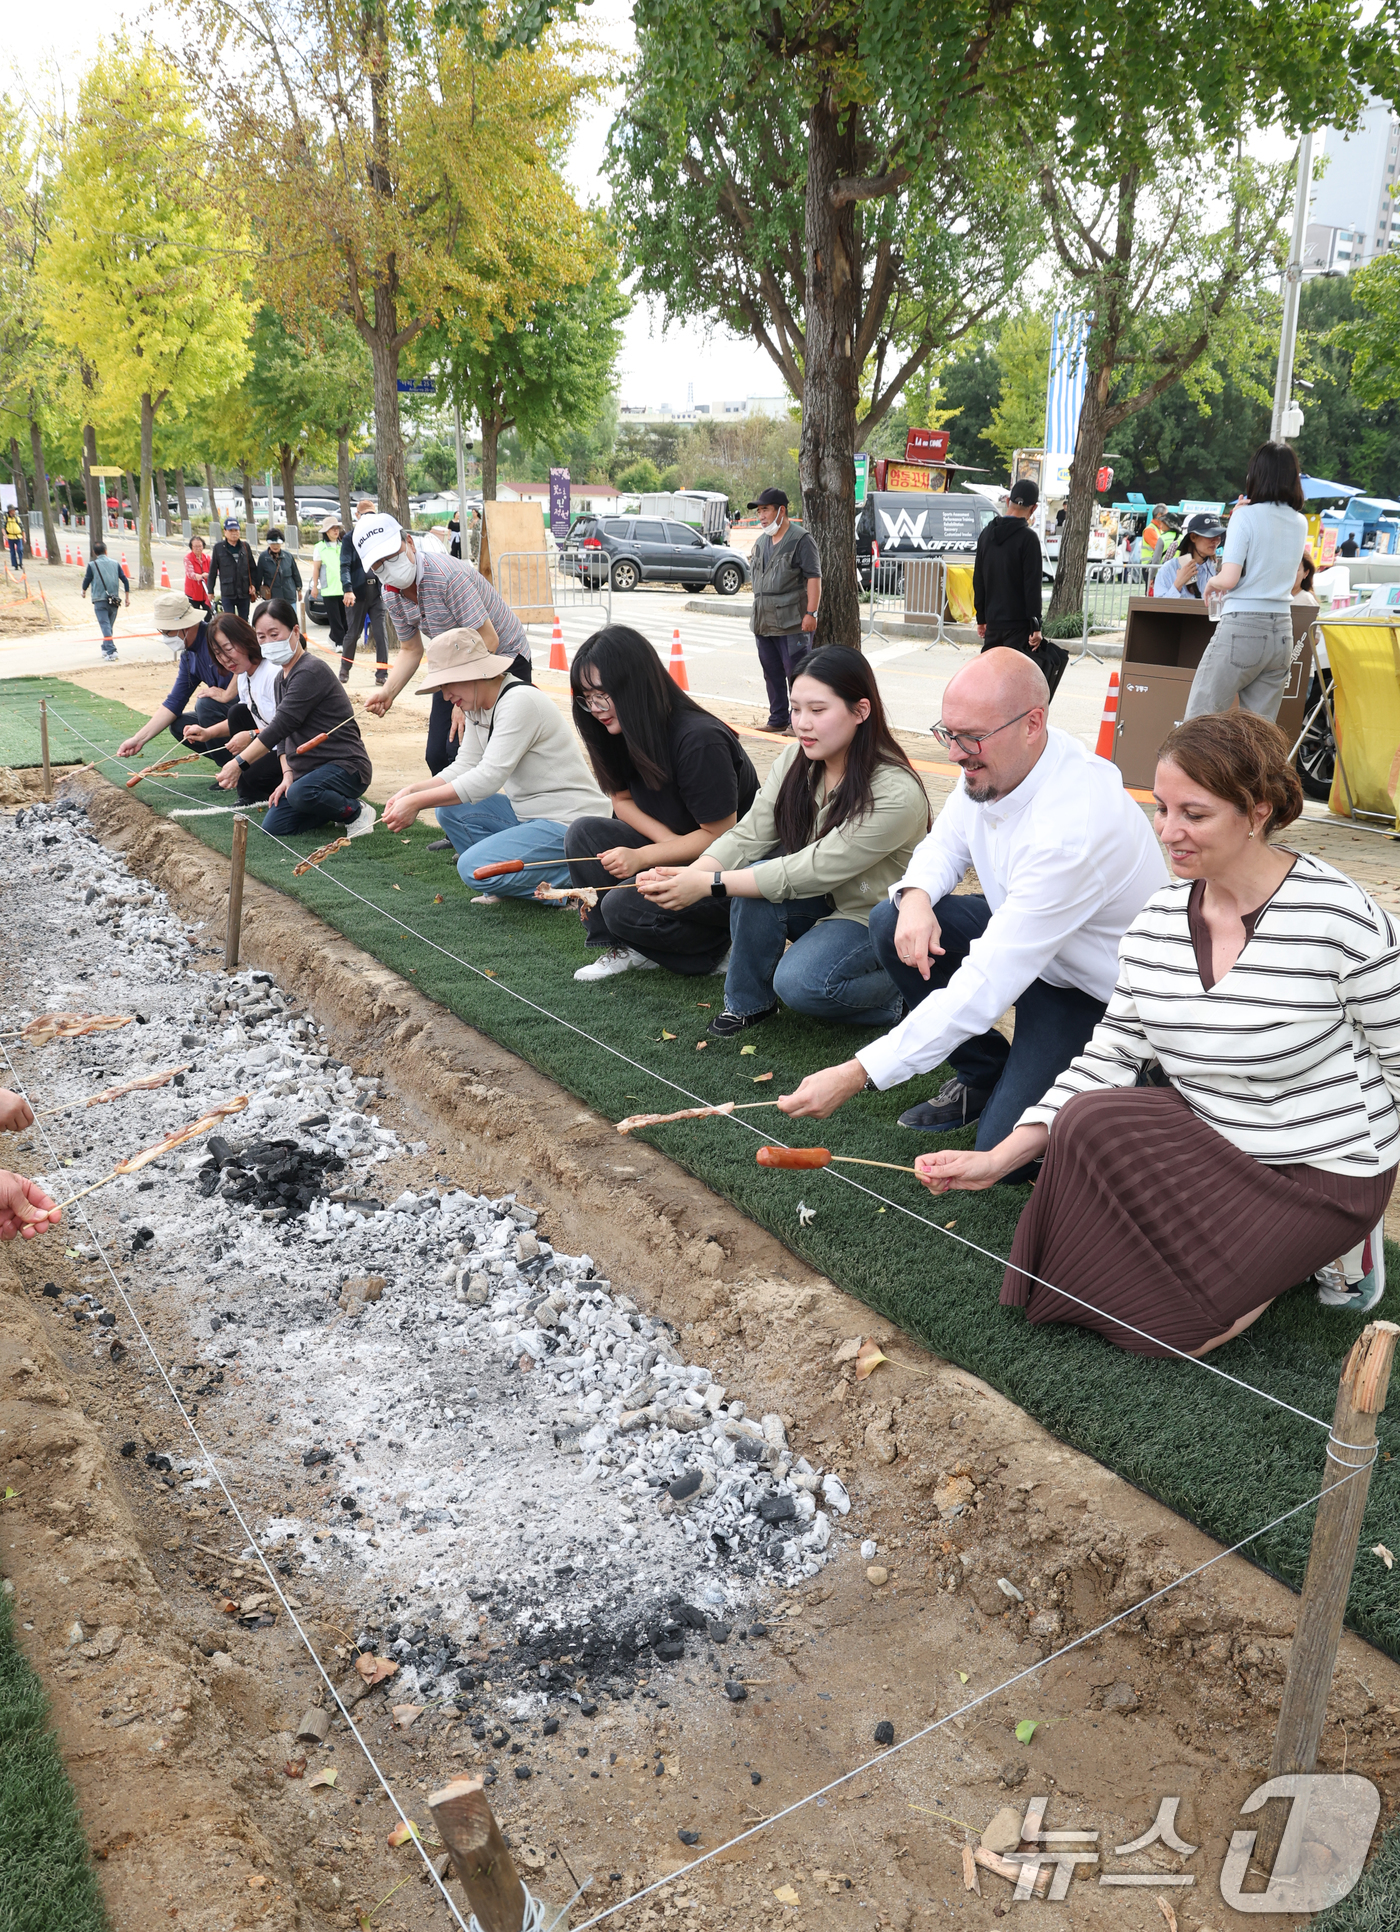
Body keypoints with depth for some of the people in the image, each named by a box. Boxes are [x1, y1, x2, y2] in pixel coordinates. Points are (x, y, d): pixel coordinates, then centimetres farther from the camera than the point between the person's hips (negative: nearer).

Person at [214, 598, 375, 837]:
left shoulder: (311, 672, -17)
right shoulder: (281, 679, 14)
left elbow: (281, 726, -23)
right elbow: (283, 735, 13)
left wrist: (239, 763, -24)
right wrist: (287, 774, -3)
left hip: (346, 766, -9)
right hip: (308, 770, 9)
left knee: (301, 794, -37)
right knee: (273, 827, -1)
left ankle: (355, 812, -9)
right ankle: (337, 806, 15)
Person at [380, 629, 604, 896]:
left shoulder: (520, 702, -21)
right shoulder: (475, 704, 8)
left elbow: (489, 777, -27)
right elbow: (465, 766, 5)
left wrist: (417, 802, -25)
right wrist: (411, 791, -10)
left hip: (568, 822, -10)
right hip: (527, 813, 10)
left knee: (474, 867, -22)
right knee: (450, 810, 1)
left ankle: (573, 879, -6)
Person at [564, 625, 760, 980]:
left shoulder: (699, 741, -26)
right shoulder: (624, 734, -2)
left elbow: (720, 836, -22)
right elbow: (622, 799, 8)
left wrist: (641, 857, -24)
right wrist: (672, 842, -12)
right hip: (676, 852, 8)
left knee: (624, 905, -25)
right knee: (583, 834, -9)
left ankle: (719, 948, -4)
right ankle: (623, 946, -3)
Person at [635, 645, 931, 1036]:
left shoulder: (896, 794, -28)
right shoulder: (795, 762, -6)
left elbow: (816, 869, -31)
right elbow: (747, 836, -12)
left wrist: (709, 885, -32)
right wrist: (687, 875, -32)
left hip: (879, 920, -6)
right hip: (825, 901, 6)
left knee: (799, 983, -30)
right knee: (756, 873, -23)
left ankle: (896, 989, -1)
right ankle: (748, 1001, -4)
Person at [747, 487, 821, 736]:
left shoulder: (800, 540, -7)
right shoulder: (762, 542, 17)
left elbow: (814, 578, -12)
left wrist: (811, 613, -18)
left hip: (792, 622, -8)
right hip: (764, 622, 8)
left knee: (795, 672, -5)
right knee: (772, 673, 11)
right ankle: (777, 719, 20)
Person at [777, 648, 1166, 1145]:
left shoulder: (1072, 829, -37)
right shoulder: (997, 761, -11)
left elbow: (985, 987, -38)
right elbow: (945, 843, 9)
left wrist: (855, 1076, -39)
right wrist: (916, 896, -18)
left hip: (1098, 990, -8)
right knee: (892, 924, -9)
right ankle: (981, 1076, 8)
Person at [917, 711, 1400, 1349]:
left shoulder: (1340, 920, -21)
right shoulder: (1158, 919, -3)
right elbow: (1113, 1051, -3)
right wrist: (1001, 1157, -12)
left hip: (1322, 1170, -6)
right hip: (1200, 1141, 6)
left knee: (1160, 1319, -15)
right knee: (1088, 1120, -21)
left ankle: (1334, 1241, 9)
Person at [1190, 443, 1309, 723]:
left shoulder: (1247, 516, -7)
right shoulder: (1301, 523, 10)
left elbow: (1229, 578, -15)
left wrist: (1212, 582, 7)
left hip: (1242, 626, -6)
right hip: (1282, 631, 6)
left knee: (1199, 719, -2)